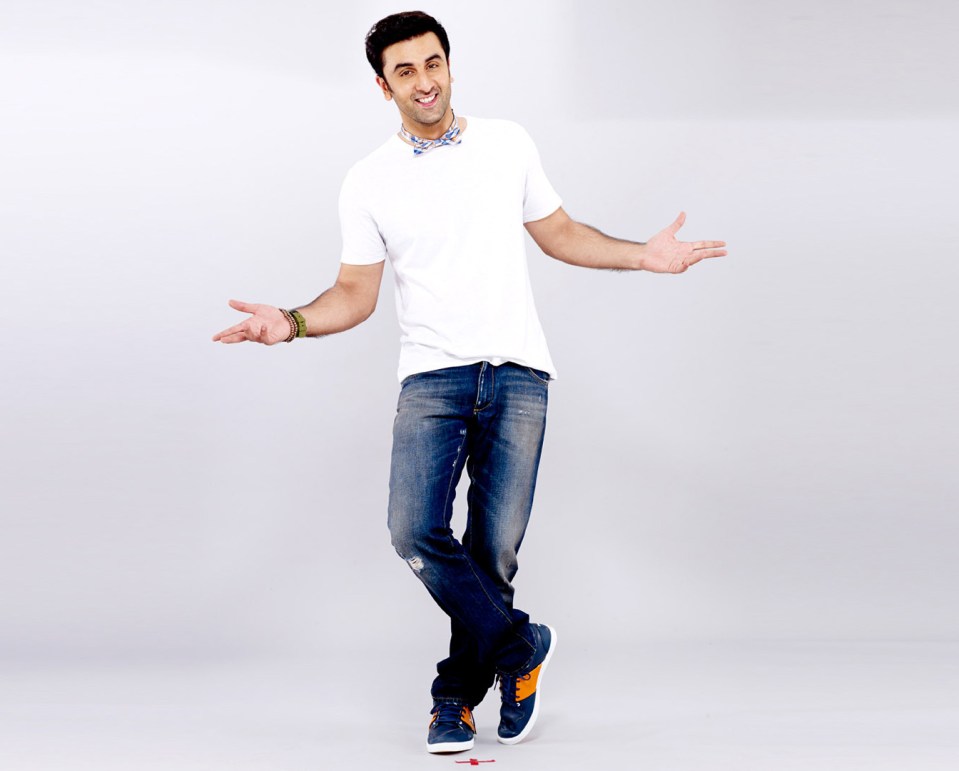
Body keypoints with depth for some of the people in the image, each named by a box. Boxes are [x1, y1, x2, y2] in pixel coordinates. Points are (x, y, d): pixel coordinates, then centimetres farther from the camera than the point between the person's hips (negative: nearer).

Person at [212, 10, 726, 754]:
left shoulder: (508, 143, 8)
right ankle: (522, 648, 2)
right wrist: (292, 323, -11)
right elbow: (356, 295, 7)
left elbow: (559, 233, 18)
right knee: (416, 532, -19)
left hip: (518, 373, 1)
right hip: (433, 376, 0)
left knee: (495, 552, -2)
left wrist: (642, 256, 5)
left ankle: (455, 699, 16)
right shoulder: (369, 182, 4)